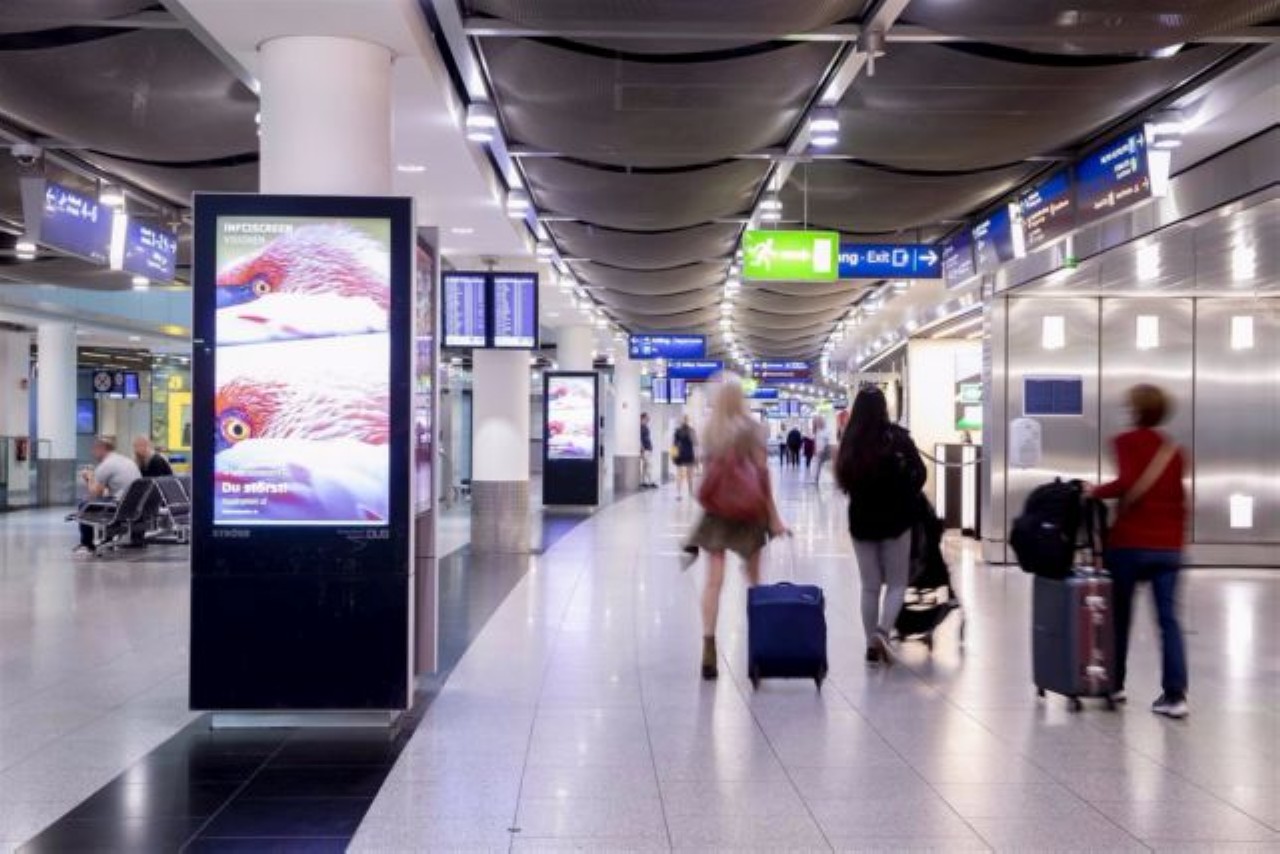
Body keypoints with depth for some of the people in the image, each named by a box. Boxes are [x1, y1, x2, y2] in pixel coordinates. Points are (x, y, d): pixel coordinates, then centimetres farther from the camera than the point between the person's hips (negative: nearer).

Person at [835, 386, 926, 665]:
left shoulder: (850, 440, -2)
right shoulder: (896, 436, -9)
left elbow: (844, 480, 0)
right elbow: (918, 472, -10)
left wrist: (863, 494, 9)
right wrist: (905, 498, 4)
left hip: (861, 520, 3)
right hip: (895, 519, -3)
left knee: (869, 586, 13)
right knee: (897, 584, 8)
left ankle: (873, 645, 15)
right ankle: (882, 632, -13)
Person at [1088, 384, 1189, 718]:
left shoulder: (1127, 442, -4)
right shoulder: (1174, 451, 11)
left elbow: (1127, 484, -19)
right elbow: (1179, 499, 12)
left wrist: (1095, 492, -6)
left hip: (1130, 542, -3)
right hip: (1168, 544, 4)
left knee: (1120, 615, 11)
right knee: (1168, 618, 1)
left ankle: (1114, 684, 22)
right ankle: (1175, 694, -6)